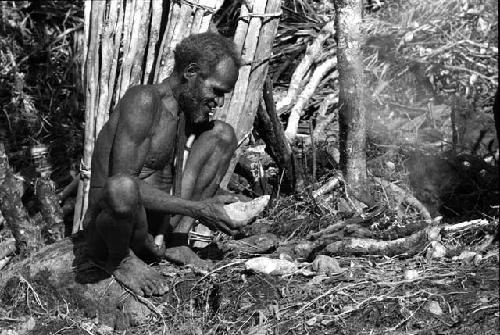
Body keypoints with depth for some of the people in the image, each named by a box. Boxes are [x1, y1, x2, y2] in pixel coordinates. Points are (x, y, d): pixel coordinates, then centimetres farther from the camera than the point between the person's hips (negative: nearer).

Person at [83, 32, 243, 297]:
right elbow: (120, 181, -30)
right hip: (103, 231, -8)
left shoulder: (191, 108, 6)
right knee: (122, 188, -43)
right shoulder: (144, 100, -21)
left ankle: (172, 240, 1)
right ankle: (118, 258, -8)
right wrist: (196, 209, -29)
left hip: (156, 225, 8)